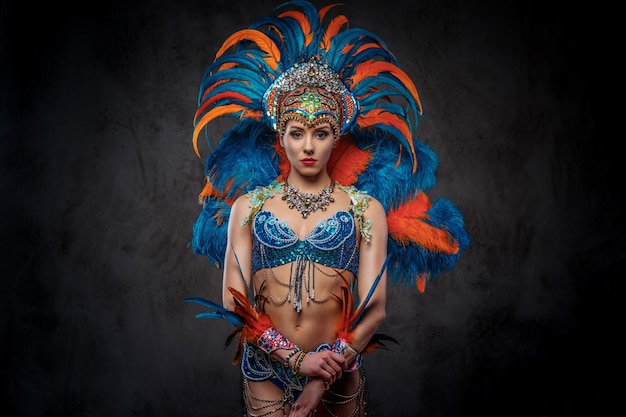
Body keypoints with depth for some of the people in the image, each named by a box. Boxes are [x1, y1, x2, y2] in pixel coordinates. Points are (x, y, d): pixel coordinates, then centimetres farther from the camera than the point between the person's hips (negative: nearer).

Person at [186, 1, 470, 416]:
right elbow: (233, 302, -5)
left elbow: (375, 308, -8)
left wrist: (323, 381, -14)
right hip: (266, 370, 0)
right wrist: (296, 359, -15)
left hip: (339, 372, 0)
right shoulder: (247, 205, 0)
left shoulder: (367, 208, -2)